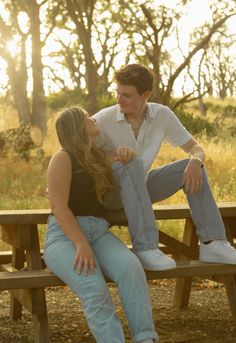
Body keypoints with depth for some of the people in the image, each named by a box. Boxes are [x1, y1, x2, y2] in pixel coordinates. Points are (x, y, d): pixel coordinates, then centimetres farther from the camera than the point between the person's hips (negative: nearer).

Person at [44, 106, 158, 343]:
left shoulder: (99, 157, 21)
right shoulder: (62, 158, -1)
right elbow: (59, 207, -12)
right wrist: (81, 245, -24)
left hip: (99, 235, 5)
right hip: (64, 237, -5)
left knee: (130, 268, -29)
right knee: (93, 288, -34)